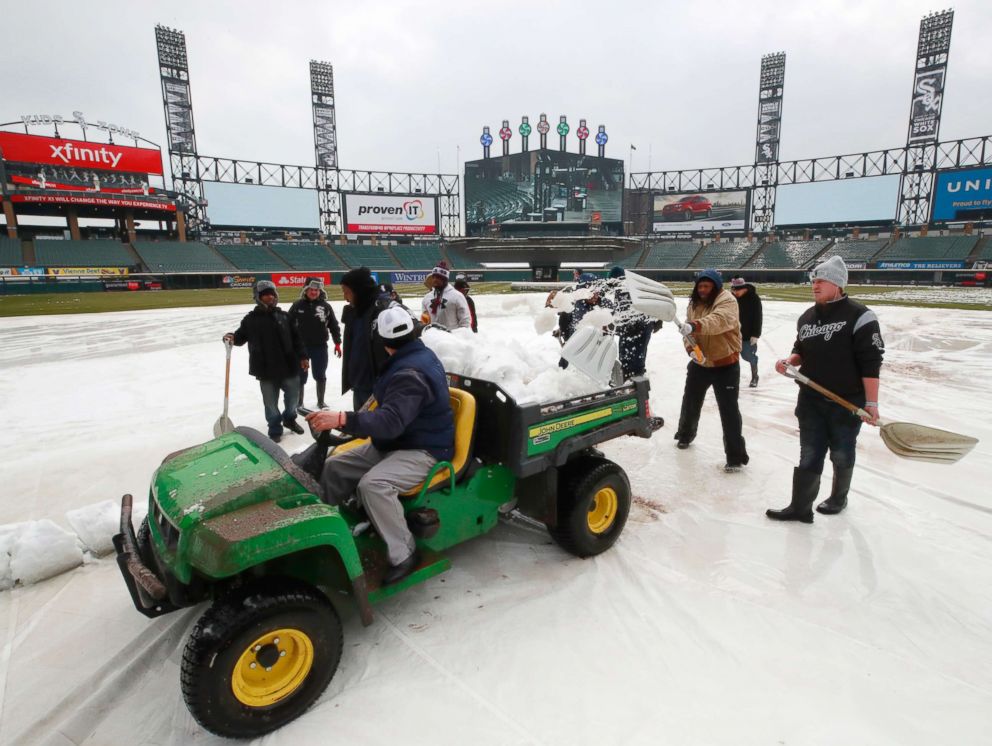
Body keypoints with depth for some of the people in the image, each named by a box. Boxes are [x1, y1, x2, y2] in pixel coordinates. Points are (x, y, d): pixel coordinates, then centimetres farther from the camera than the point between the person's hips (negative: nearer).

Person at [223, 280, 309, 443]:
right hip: (266, 370, -2)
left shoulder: (284, 316, 5)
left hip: (289, 366, 2)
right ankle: (275, 429, 24)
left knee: (293, 396, 15)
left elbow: (296, 338, 7)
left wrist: (303, 356, 4)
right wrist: (232, 338, -21)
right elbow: (241, 336, 2)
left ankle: (289, 419, 41)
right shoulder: (251, 319, -2)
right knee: (271, 402, 7)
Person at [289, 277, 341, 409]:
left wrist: (337, 343, 0)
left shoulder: (325, 306, -3)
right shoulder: (297, 306, -4)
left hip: (320, 347, 0)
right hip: (300, 347, 0)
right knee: (300, 377, 9)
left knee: (320, 376, 10)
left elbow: (334, 325, 1)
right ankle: (299, 402, 24)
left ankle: (321, 401, 27)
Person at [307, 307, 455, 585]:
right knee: (333, 468, 4)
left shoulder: (410, 374, -24)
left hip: (424, 451, -10)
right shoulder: (422, 354, 8)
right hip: (394, 444, 10)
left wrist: (343, 420, -44)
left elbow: (392, 421, -36)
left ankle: (403, 555, -19)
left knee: (372, 485, -35)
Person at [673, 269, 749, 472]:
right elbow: (689, 330, 2)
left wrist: (695, 325, -56)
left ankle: (736, 456, 4)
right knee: (690, 400, 20)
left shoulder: (726, 301, -18)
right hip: (700, 363, 7)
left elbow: (719, 321, -39)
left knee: (728, 410, -5)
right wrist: (691, 348, -19)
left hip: (725, 364, -6)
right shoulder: (694, 303, 4)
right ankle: (685, 434, 45)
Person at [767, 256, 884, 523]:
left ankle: (839, 497, 36)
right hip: (811, 400, 5)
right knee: (809, 455, 5)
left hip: (847, 402, -4)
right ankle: (800, 507, 10)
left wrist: (871, 403, -17)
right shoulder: (806, 317, 7)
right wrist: (789, 361, -5)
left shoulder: (859, 316, -13)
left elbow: (871, 363, -15)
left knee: (841, 455, 14)